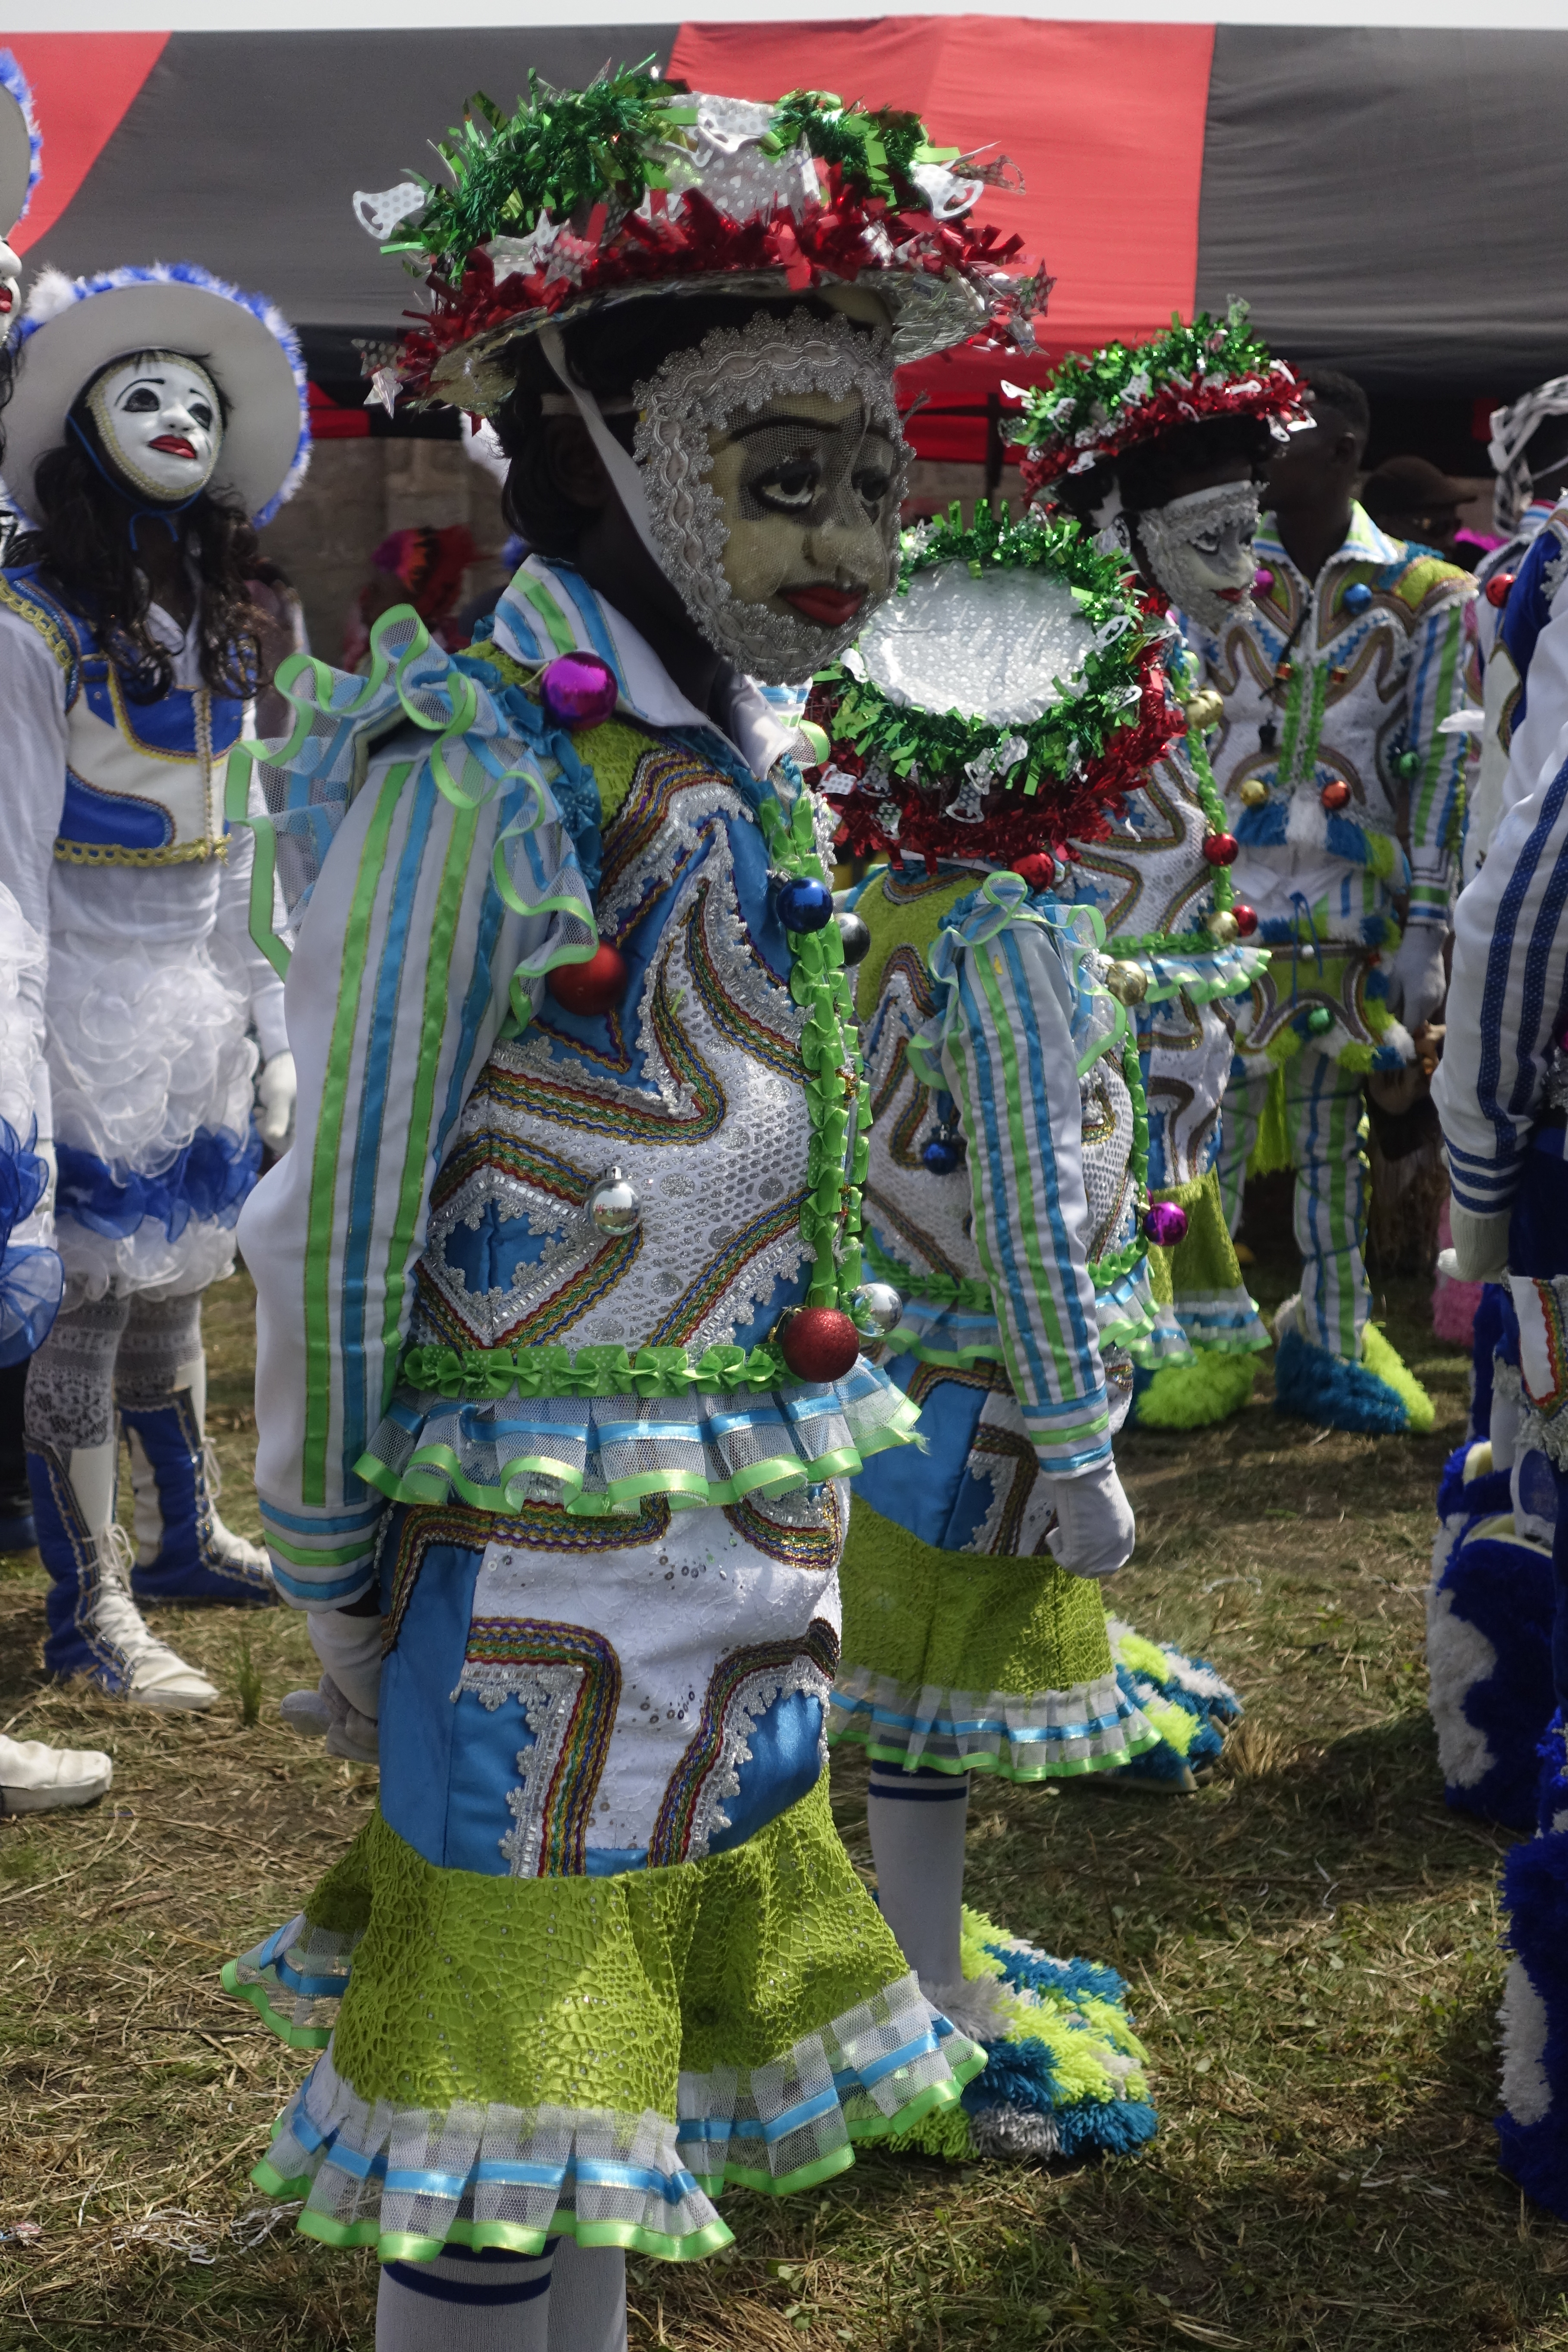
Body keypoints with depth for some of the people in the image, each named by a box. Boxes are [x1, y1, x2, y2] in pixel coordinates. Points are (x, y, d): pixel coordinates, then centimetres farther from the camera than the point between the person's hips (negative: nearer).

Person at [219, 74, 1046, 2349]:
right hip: (555, 1587, -8)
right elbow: (336, 1222, -15)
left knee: (627, 2106, 23)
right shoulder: (480, 776, -18)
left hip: (749, 1562, 8)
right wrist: (335, 1576, -9)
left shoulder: (746, 763, 8)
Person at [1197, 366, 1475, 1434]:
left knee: (1332, 1129, 8)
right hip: (1223, 903, 0)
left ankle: (1333, 1339, 19)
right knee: (1211, 1120, 1)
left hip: (1350, 915, 0)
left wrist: (1426, 930, -3)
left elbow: (1444, 767, 2)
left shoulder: (1426, 597, 3)